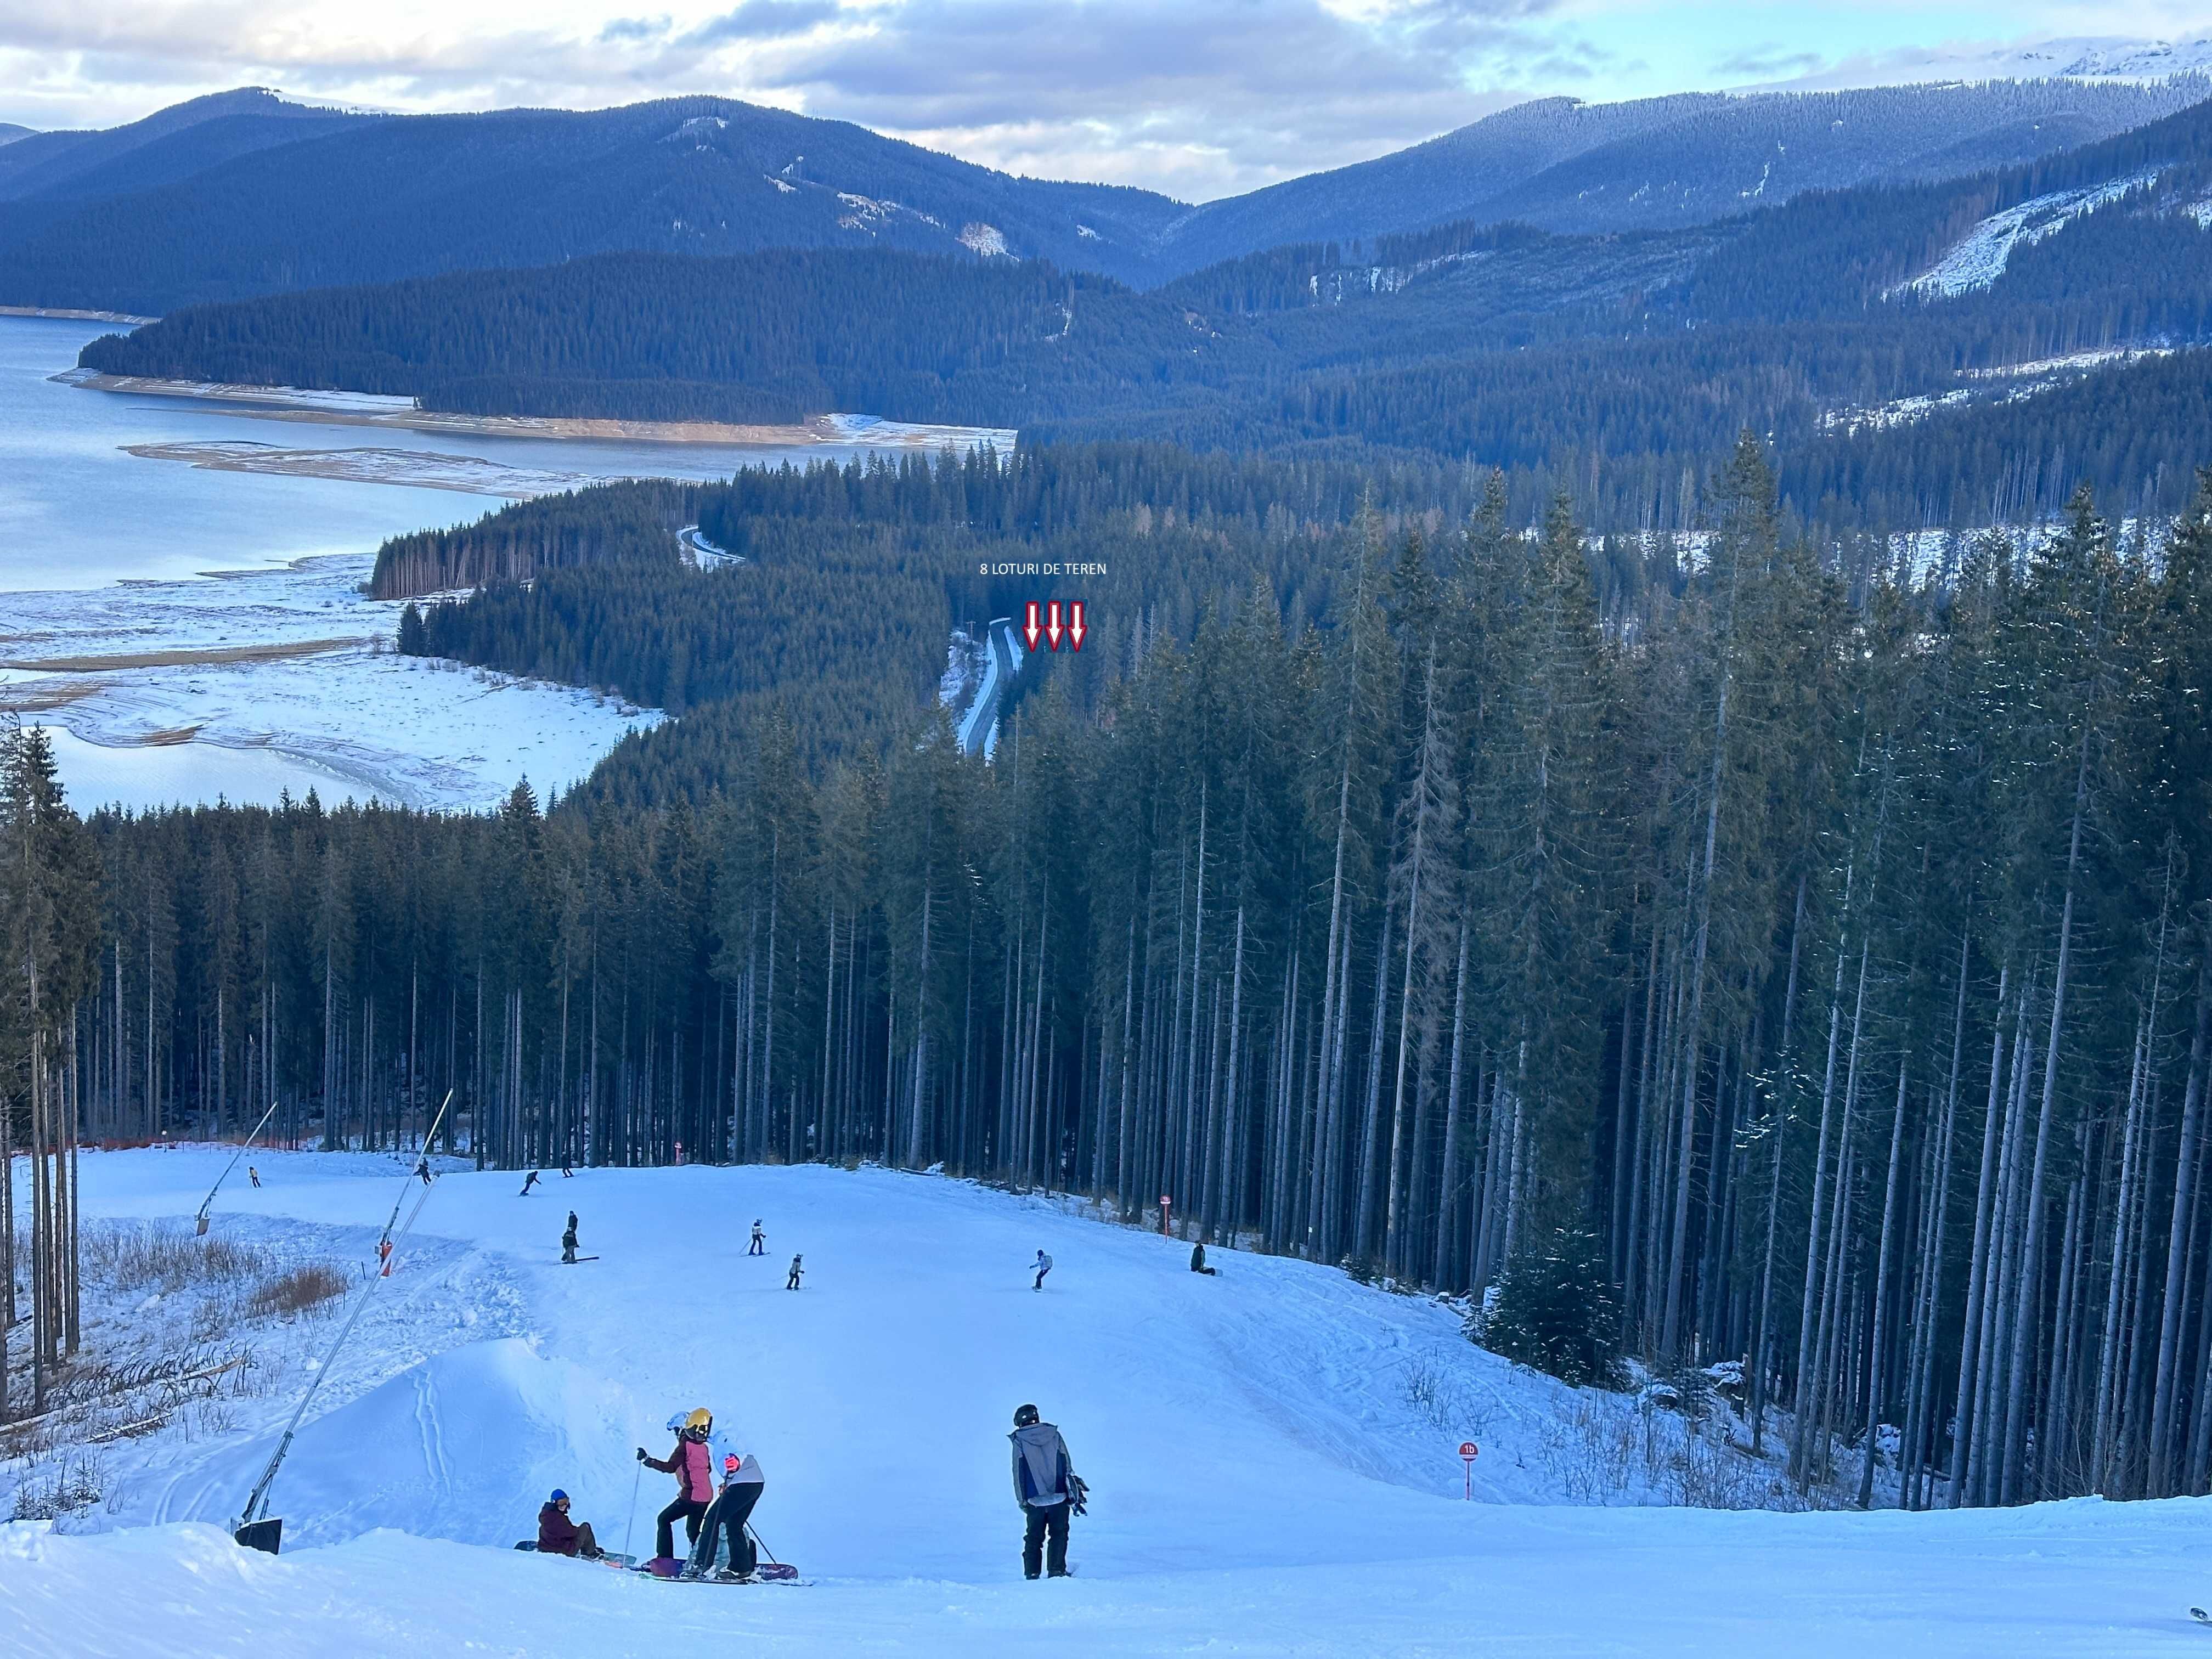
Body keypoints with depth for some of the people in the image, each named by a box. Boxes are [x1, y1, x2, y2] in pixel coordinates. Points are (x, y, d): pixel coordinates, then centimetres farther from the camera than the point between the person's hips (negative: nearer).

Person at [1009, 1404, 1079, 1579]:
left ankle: (1032, 1574, 8)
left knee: (1034, 1538, 11)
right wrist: (1073, 1491, 12)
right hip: (1059, 1496, 0)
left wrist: (1021, 1500, 4)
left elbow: (1018, 1473, -1)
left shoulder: (1020, 1442, 0)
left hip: (1035, 1499, 0)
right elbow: (1067, 1466, 5)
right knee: (1059, 1535, 7)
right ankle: (1056, 1571, -1)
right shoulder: (1054, 1435, 4)